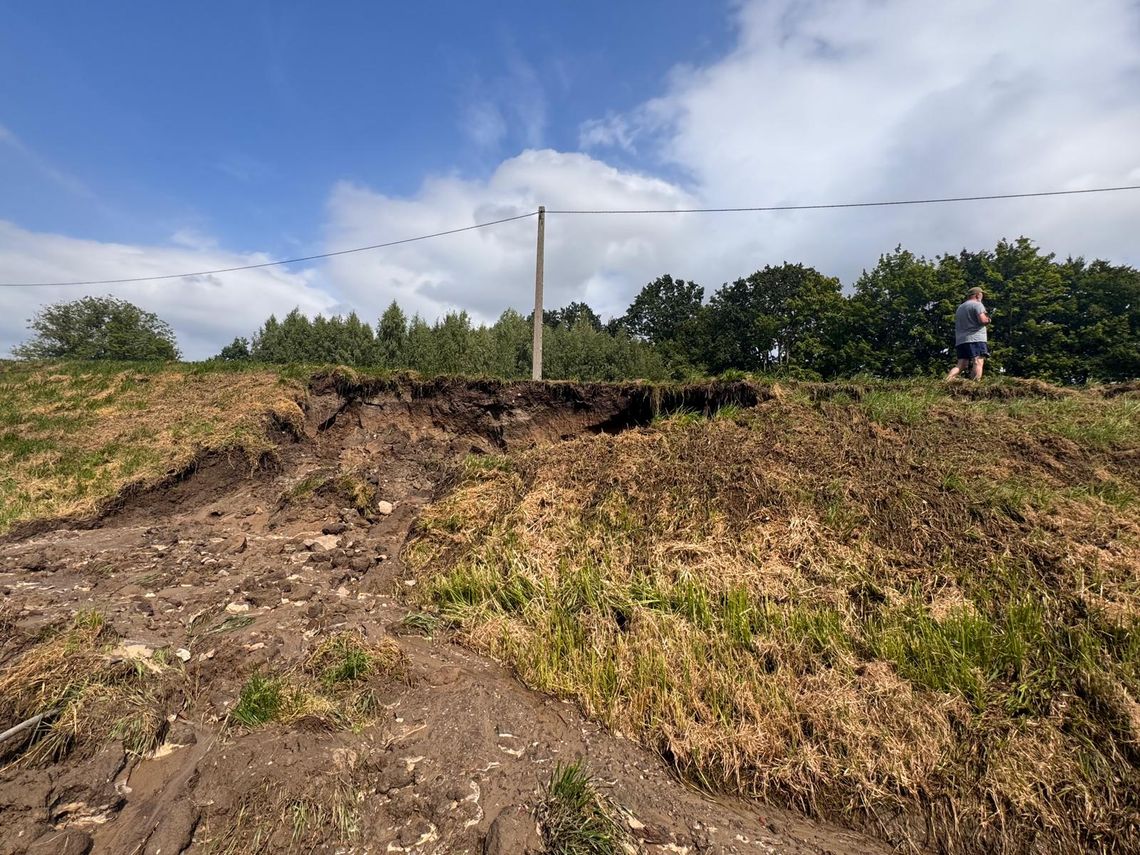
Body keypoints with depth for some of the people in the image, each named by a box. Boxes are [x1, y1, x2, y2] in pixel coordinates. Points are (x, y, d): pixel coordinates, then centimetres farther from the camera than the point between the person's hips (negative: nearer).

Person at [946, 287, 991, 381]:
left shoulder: (959, 308, 24)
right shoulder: (977, 304, 0)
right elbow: (983, 320, -13)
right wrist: (988, 320, 6)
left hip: (960, 341, 7)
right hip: (976, 339, -7)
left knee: (961, 365, 2)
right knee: (978, 364, -12)